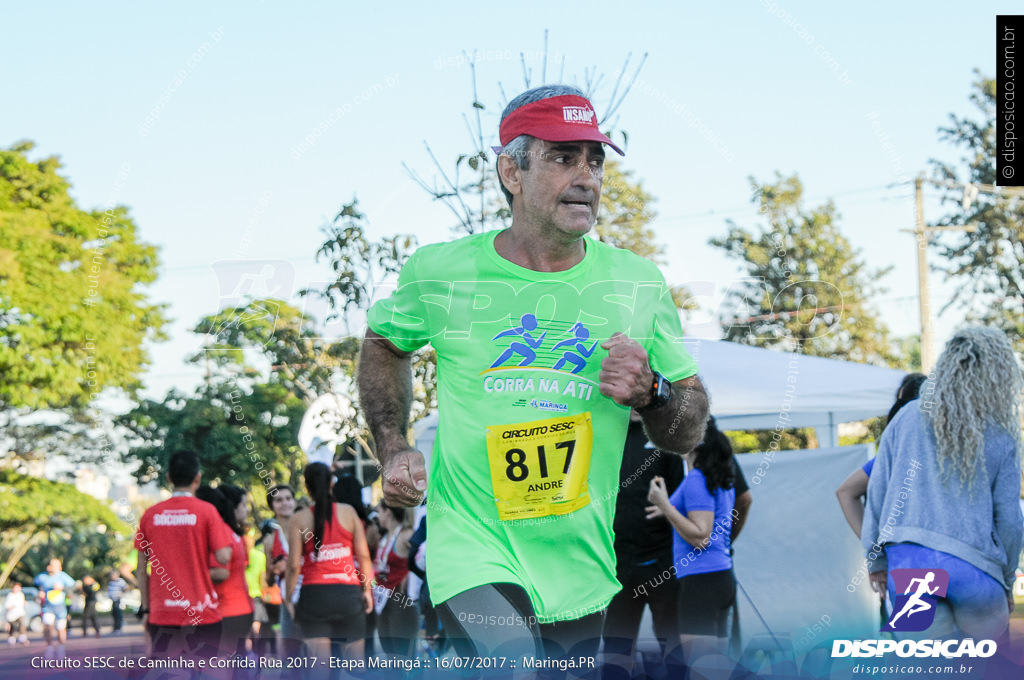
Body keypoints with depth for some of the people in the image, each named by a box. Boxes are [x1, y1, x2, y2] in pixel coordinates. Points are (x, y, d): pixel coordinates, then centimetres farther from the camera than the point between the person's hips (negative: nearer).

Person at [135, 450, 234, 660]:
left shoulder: (151, 515, 4)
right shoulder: (206, 511, -5)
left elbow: (141, 570, 7)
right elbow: (223, 557, -12)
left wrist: (145, 609, 15)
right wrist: (227, 534, 8)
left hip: (161, 616, 3)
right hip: (202, 613, -2)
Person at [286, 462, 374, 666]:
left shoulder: (299, 519, 0)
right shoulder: (348, 512, 4)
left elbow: (294, 566, -4)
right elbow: (363, 555, 2)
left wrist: (288, 599, 5)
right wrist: (367, 589, 12)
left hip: (314, 594, -1)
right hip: (348, 592, 1)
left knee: (320, 664, -2)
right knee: (355, 663, 11)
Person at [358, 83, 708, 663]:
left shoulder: (638, 284, 2)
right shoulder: (440, 273, -2)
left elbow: (691, 434, 8)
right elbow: (384, 344, 20)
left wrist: (651, 394, -13)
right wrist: (393, 450, 7)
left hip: (581, 569, 4)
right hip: (474, 547, -4)